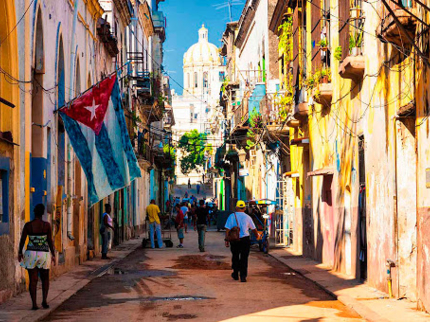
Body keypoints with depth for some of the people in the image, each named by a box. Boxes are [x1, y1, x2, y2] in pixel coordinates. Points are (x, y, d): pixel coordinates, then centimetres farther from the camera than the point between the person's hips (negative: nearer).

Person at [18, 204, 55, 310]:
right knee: (45, 279, 17)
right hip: (44, 254, 0)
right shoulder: (47, 225, -8)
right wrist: (53, 255, 4)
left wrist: (20, 253, 12)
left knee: (33, 280, 5)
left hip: (31, 254, 0)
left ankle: (34, 304, 0)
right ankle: (44, 300, 4)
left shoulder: (28, 225, -7)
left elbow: (22, 240, -2)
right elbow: (50, 241, -6)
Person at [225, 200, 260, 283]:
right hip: (245, 239, -1)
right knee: (244, 258, 3)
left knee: (235, 257, 17)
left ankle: (235, 274, 26)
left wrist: (226, 240, 1)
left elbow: (227, 229, -6)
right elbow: (253, 229, 10)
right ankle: (243, 276, -4)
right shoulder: (247, 217, -1)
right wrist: (257, 235, 29)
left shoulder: (232, 216, -3)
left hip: (234, 240, 1)